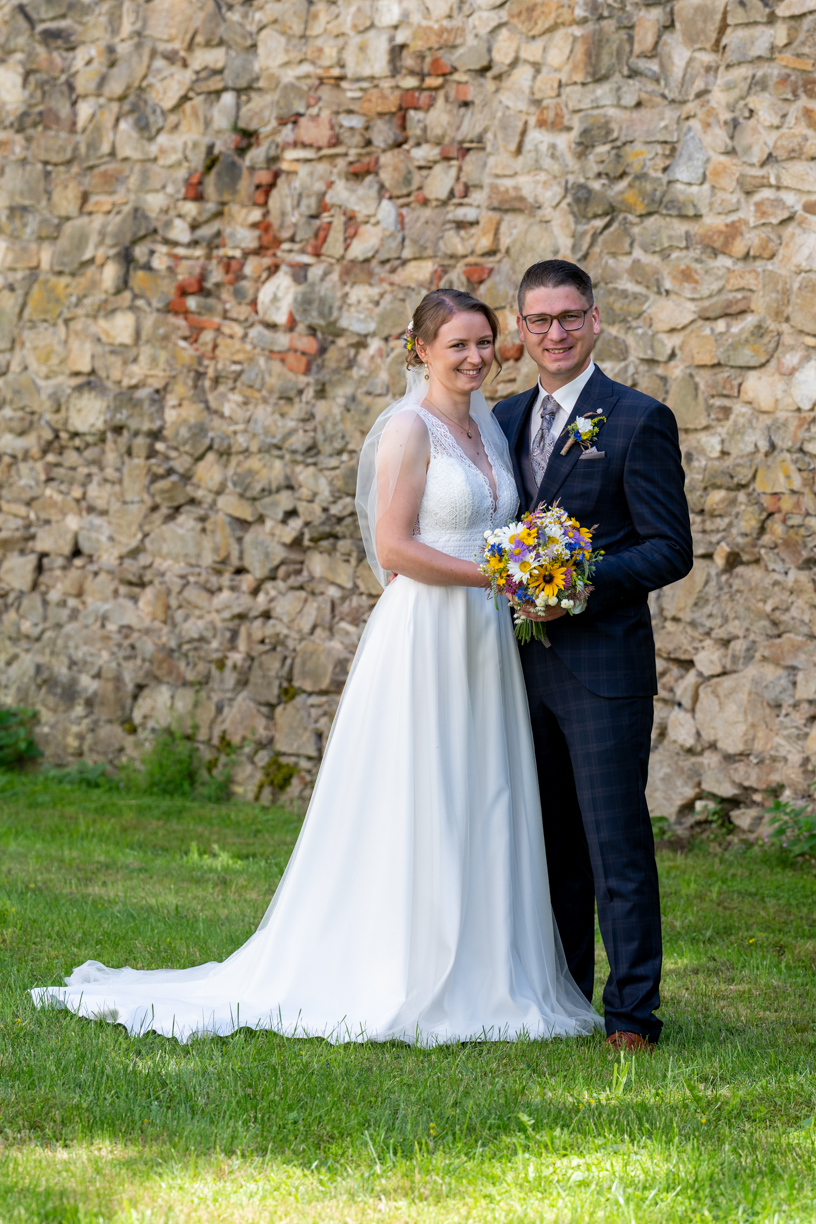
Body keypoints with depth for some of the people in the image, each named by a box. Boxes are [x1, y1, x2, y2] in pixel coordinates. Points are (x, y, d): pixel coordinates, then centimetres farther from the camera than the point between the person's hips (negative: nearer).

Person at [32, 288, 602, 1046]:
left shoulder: (484, 429, 16)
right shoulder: (409, 427, -9)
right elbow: (394, 548, -16)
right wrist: (495, 575, -16)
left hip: (484, 643, 8)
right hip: (423, 639, -8)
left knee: (479, 811, 8)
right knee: (413, 811, -4)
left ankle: (472, 978, 15)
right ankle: (399, 982, 2)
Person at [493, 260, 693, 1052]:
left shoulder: (639, 421, -6)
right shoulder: (507, 419, 13)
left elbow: (670, 549, -9)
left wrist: (581, 584, -21)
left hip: (603, 666, -6)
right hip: (526, 660, 6)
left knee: (616, 844, -5)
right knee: (550, 843, 13)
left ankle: (632, 1014, 0)